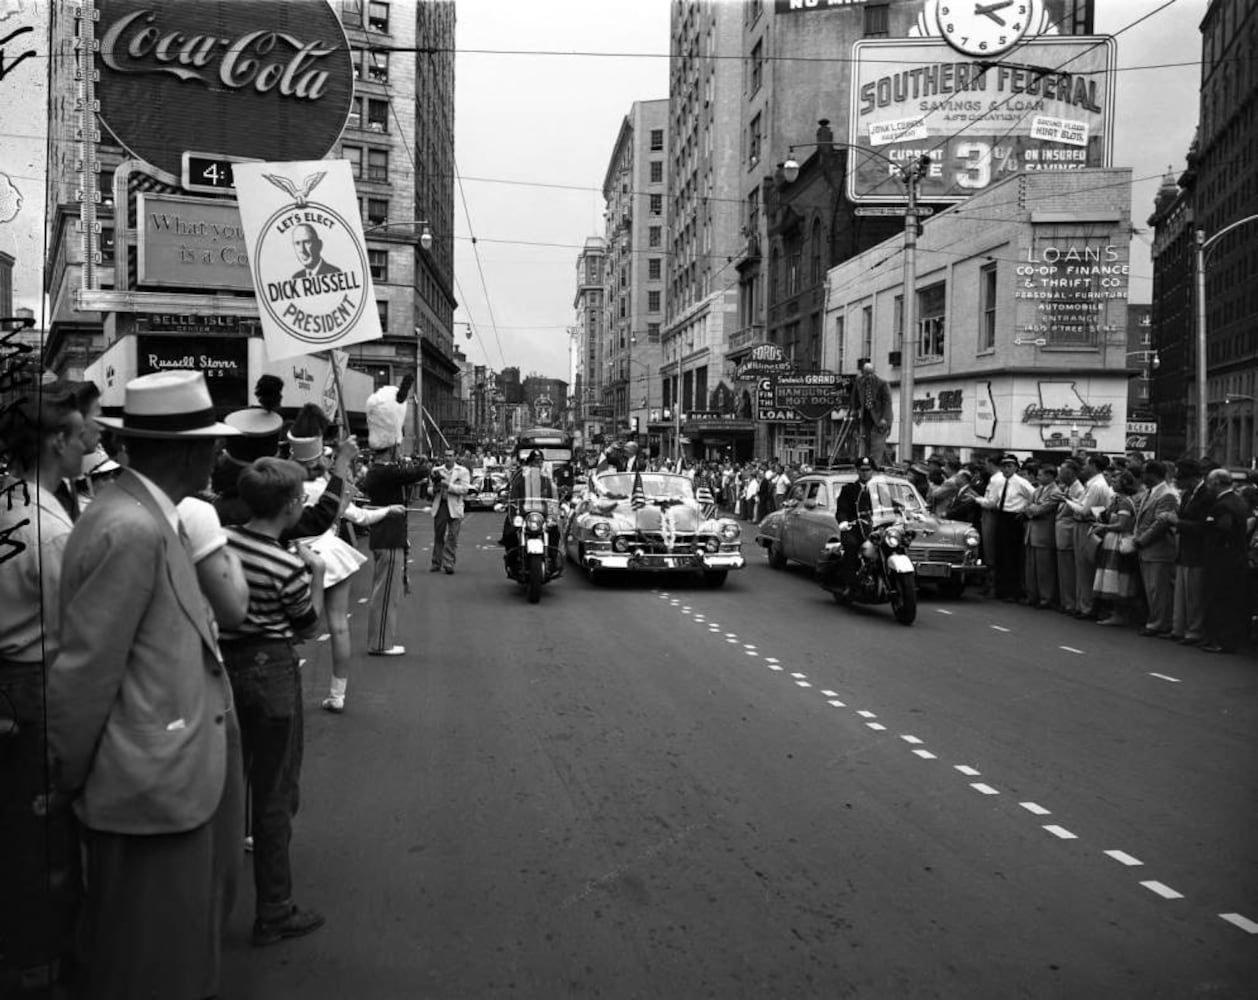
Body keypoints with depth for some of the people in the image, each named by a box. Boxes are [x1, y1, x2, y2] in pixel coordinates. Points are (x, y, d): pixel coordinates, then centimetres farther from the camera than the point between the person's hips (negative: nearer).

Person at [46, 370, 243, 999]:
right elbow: (83, 672, -20)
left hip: (176, 779, 9)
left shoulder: (150, 518, 8)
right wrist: (72, 778, -9)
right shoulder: (130, 530, -23)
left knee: (185, 941, 23)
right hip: (152, 787, -9)